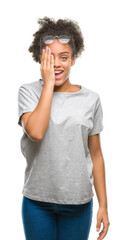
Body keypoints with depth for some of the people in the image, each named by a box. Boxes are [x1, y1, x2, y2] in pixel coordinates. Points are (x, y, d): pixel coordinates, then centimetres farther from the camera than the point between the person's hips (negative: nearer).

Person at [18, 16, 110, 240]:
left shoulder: (91, 99, 0)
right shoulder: (29, 92, -4)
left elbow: (95, 155, 4)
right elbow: (35, 132, -23)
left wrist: (103, 205, 4)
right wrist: (48, 84, -16)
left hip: (78, 203, 1)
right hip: (37, 200, -1)